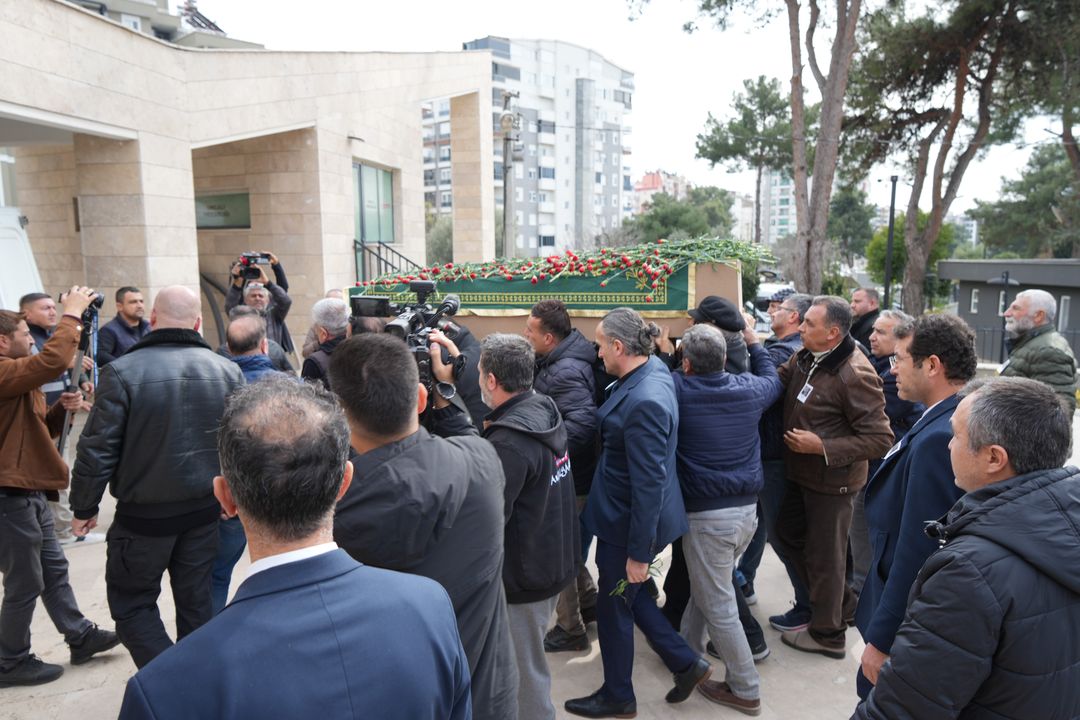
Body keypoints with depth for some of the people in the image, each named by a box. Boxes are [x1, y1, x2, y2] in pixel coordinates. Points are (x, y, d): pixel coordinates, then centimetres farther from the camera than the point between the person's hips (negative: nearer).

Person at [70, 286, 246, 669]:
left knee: (132, 603, 14)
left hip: (143, 513, -3)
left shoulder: (122, 372, -15)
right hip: (205, 509, 4)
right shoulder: (227, 370, -4)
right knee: (195, 598, 17)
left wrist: (84, 507, 1)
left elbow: (97, 450, -13)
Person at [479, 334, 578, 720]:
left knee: (524, 672, 10)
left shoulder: (509, 443, -27)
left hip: (523, 577, -9)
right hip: (553, 561, 9)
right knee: (528, 662, 26)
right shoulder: (546, 414, 1)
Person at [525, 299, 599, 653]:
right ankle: (589, 604, 44)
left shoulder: (565, 373, -27)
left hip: (569, 481, -10)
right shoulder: (557, 362, 4)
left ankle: (570, 630, 25)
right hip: (570, 477, 10)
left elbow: (581, 426, -36)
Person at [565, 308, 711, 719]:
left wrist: (639, 552, -20)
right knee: (627, 595, 25)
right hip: (623, 514, 9)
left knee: (614, 605, 12)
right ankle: (685, 662, 35)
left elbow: (649, 484, -27)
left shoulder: (644, 401, -29)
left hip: (628, 521, -9)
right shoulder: (653, 370, 0)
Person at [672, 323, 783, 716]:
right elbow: (773, 380, 24)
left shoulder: (677, 389, -13)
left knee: (719, 606, 7)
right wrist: (754, 343, 36)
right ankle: (689, 649, 40)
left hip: (707, 514, -6)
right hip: (747, 507, 7)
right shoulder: (749, 388, 2)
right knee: (706, 588, 23)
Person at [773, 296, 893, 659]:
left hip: (831, 481, -9)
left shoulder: (855, 375, -26)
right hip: (802, 473, 9)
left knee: (823, 556, 9)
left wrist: (822, 447, -26)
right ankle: (841, 602, 42)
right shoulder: (805, 357, -2)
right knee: (789, 535, 22)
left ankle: (827, 633, 32)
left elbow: (880, 439, -24)